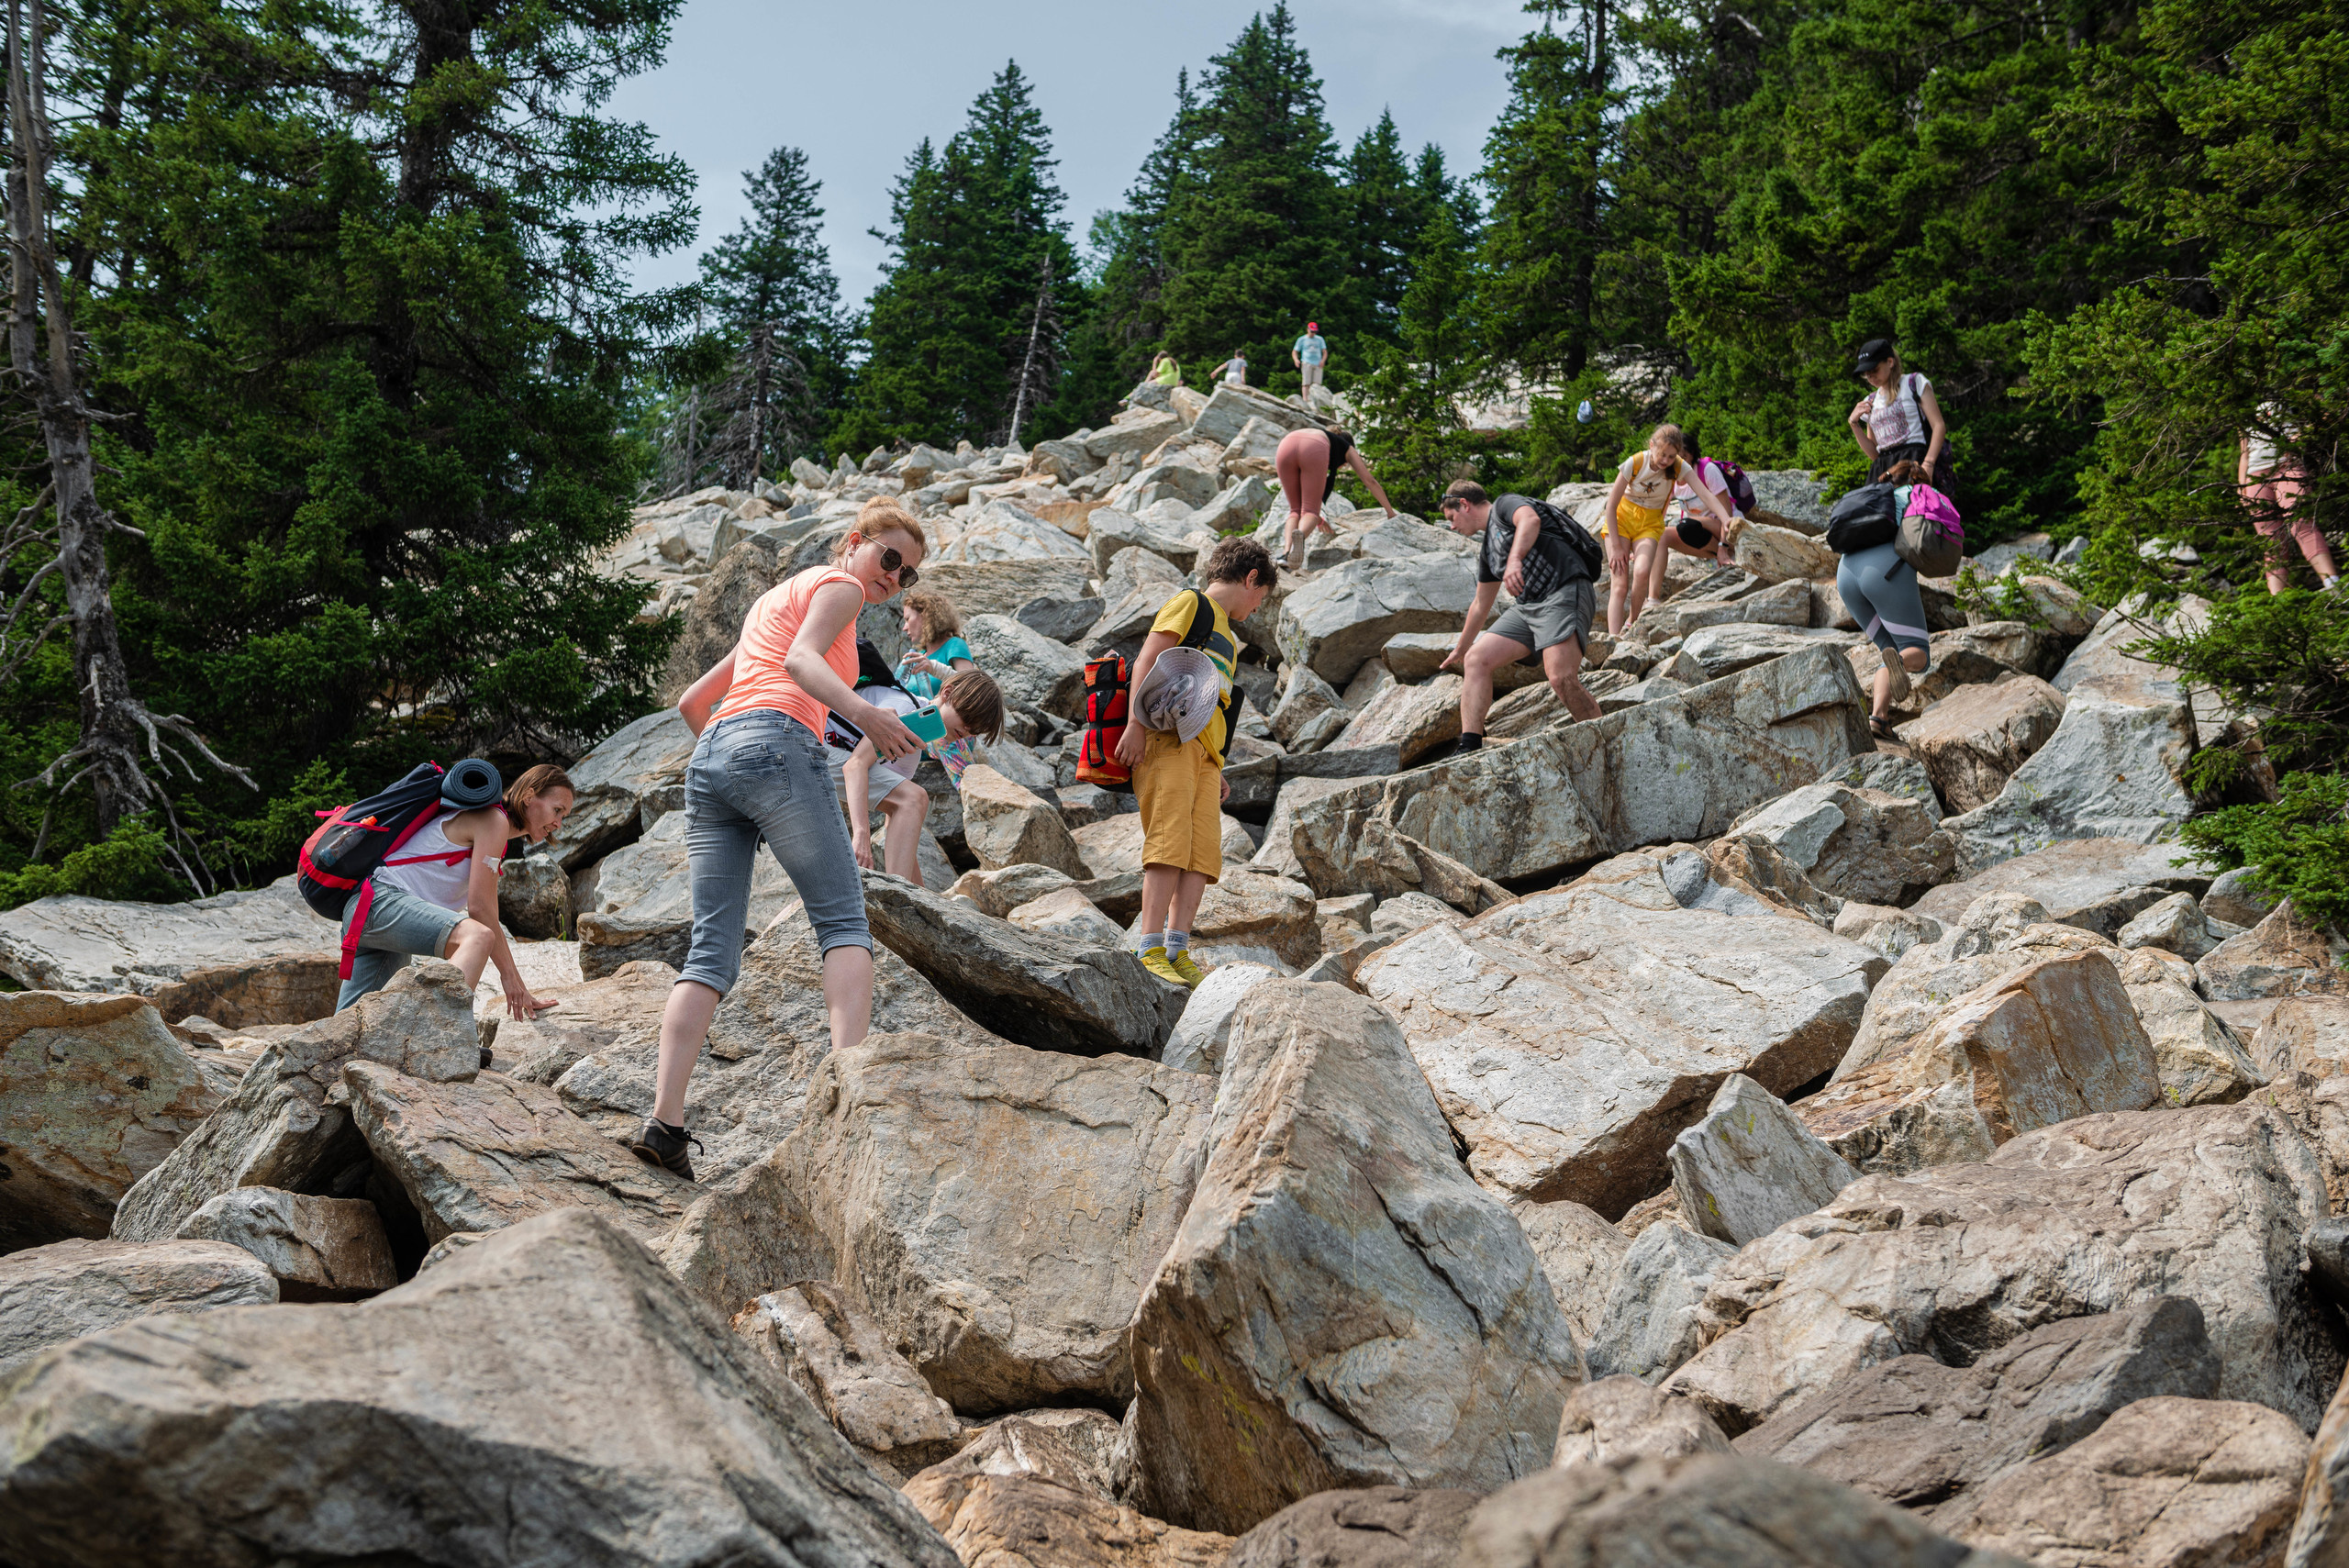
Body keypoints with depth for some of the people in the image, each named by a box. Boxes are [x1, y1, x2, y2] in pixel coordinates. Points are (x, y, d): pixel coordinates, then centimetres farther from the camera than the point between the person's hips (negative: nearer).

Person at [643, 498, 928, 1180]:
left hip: (708, 759, 7)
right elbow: (801, 658, -11)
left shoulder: (772, 601, 36)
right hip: (775, 741, -7)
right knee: (844, 922, -8)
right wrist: (860, 711, -27)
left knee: (712, 948, 0)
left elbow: (691, 702, 35)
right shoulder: (836, 584, 12)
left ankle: (665, 1121, -13)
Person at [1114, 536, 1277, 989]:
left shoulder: (1226, 637, 31)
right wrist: (1135, 724, -18)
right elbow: (1148, 660, -7)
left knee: (1204, 851, -5)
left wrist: (1217, 772, 21)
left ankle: (1177, 948, -8)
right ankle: (1151, 948, -20)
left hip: (1203, 751, 8)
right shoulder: (1190, 603, 5)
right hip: (1170, 736, -8)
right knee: (1170, 842, -17)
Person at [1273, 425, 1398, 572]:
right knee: (1310, 511, 2)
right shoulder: (1347, 448, 39)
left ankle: (1286, 551, -12)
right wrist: (1391, 512, 49)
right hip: (1314, 451, -4)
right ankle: (1300, 535, -35)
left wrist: (1319, 519, 66)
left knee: (1296, 510, 16)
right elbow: (1370, 481, 40)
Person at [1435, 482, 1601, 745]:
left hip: (1564, 592, -9)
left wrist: (1515, 560, -38)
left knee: (1561, 679, -26)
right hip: (1527, 606, 9)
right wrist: (1460, 649, 46)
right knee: (1475, 659, -5)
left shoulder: (1504, 505, 3)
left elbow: (1531, 520, -22)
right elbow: (1480, 605, 38)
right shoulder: (1487, 551, 27)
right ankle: (1468, 751, -11)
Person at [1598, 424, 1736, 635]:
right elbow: (1611, 505, -14)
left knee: (1642, 573, -25)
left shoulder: (1679, 466, -16)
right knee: (1619, 584, -14)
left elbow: (1705, 494, -27)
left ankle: (1632, 625, -2)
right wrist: (1616, 546, -14)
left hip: (1650, 524, 2)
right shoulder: (1634, 463, -21)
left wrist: (1726, 520, -45)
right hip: (1621, 518, -1)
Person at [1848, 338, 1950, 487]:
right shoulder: (1870, 401, 22)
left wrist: (1928, 464, -15)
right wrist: (1854, 423, 7)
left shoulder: (1914, 383, 8)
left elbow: (1939, 426, -1)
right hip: (1883, 471, 5)